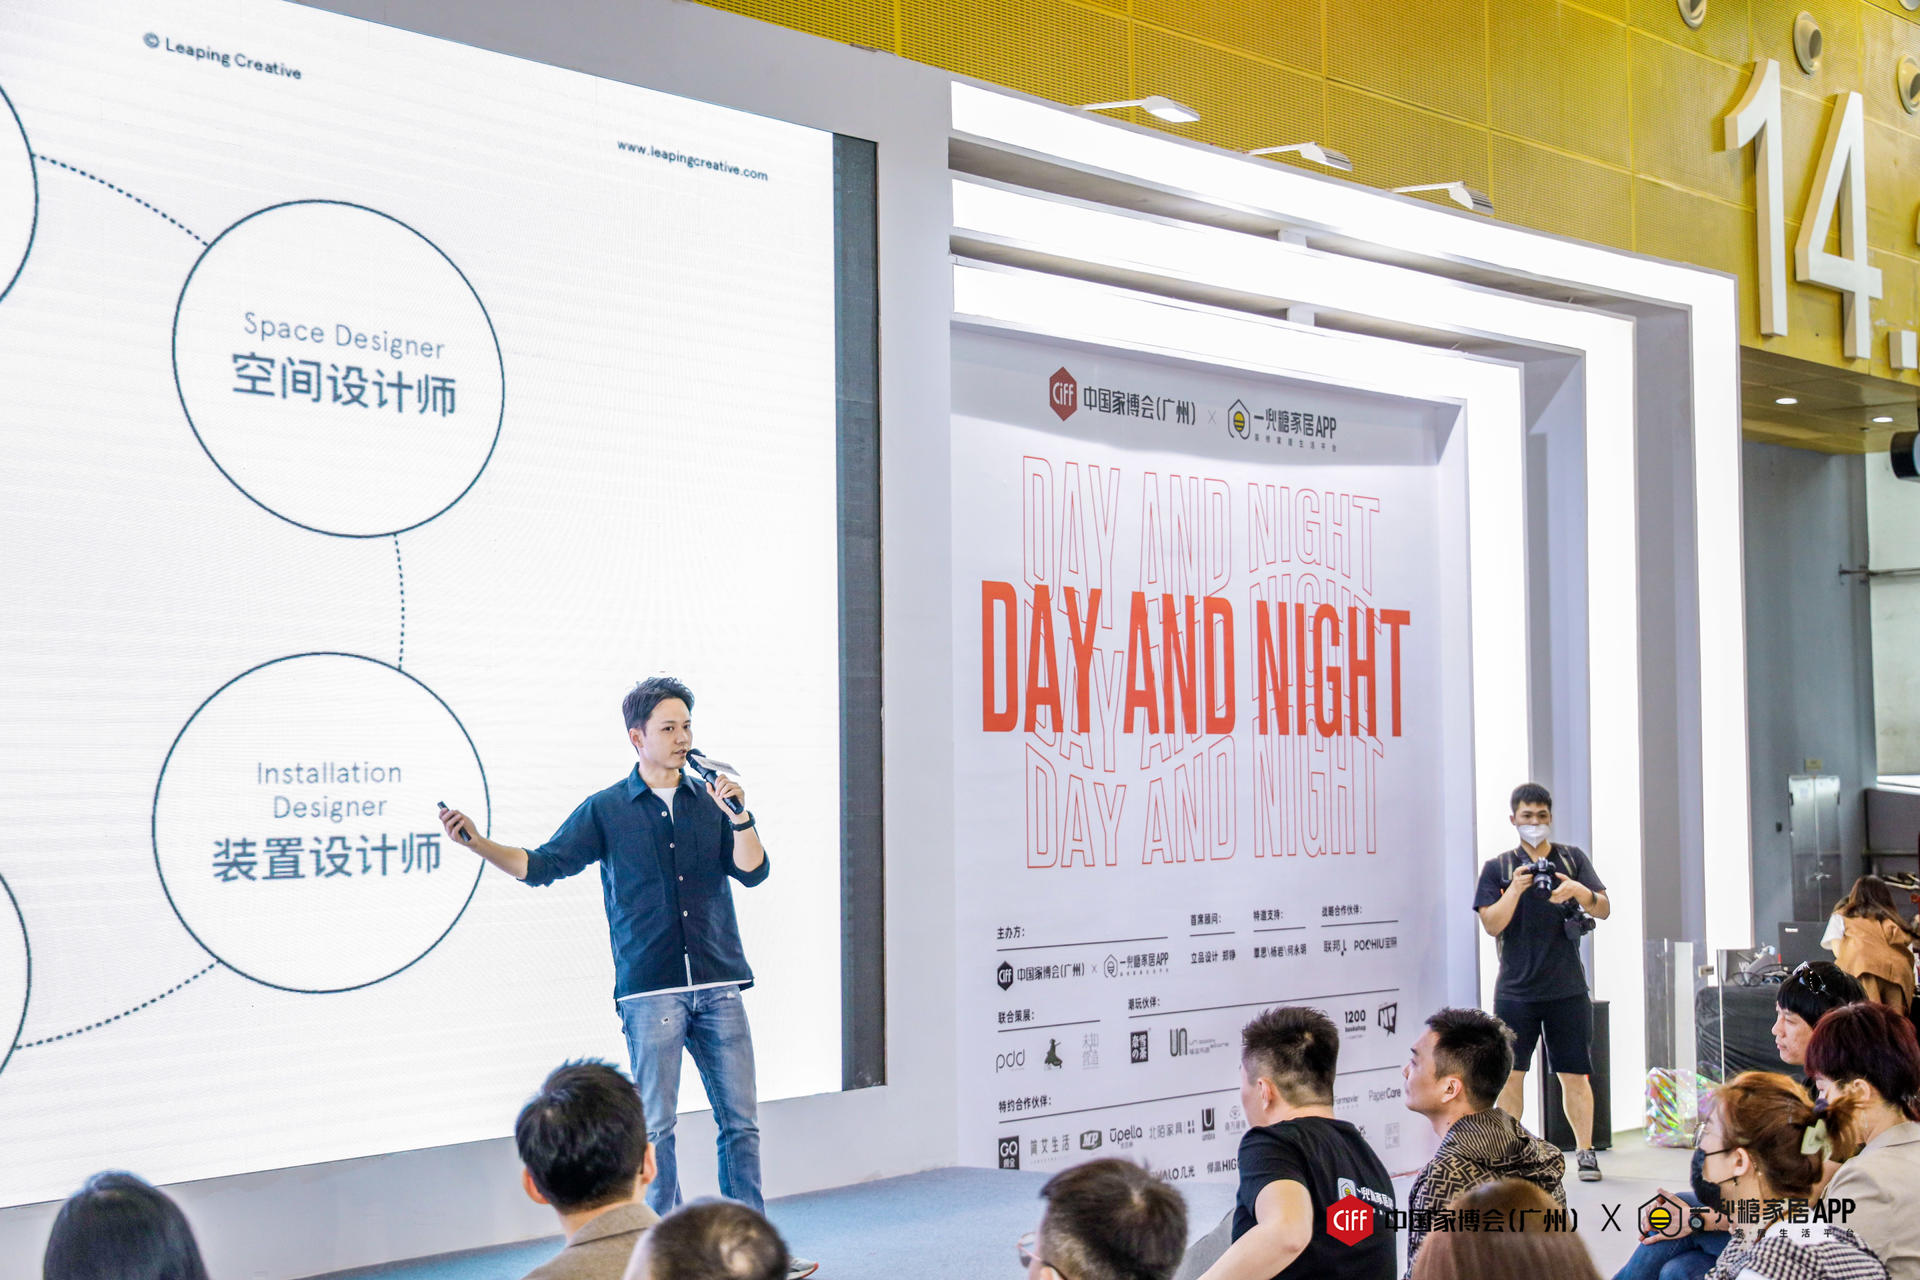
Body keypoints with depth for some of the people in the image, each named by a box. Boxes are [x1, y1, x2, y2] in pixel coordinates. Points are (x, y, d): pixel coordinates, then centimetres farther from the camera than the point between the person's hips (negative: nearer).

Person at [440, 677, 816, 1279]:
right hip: (649, 992, -3)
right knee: (656, 1126, -2)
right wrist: (479, 843, -13)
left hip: (718, 987, 3)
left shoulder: (712, 801, 10)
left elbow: (753, 871, 2)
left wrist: (740, 818, -15)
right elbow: (542, 865, 1)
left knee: (740, 1119, 5)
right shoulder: (605, 810, 4)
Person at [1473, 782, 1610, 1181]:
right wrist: (1515, 889, -19)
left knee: (1575, 1074, 3)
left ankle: (1585, 1152, 13)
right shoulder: (1498, 868, 6)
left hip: (1568, 987, 1)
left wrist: (1580, 891, -20)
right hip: (1516, 989, -1)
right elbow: (1491, 924, -3)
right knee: (1510, 1072, -1)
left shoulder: (1573, 859, 9)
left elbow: (1604, 909, 1)